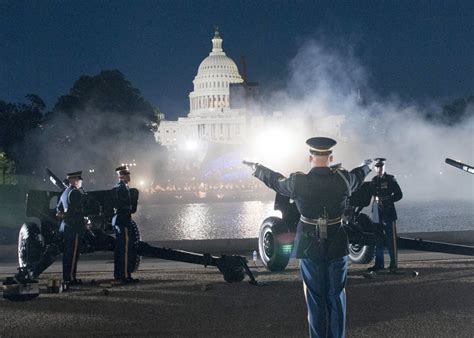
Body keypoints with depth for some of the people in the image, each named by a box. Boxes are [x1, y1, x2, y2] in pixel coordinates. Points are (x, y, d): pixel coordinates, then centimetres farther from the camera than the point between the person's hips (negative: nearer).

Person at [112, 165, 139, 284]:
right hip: (123, 221, -10)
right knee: (125, 249, -8)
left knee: (118, 249, 13)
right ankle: (125, 275, -9)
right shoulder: (123, 188, -15)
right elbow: (125, 206, -20)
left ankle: (118, 275, 17)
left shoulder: (115, 188, 16)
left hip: (116, 220, 10)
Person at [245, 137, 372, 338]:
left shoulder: (298, 182, -12)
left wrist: (257, 169, 29)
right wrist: (367, 165, 41)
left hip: (310, 247, -1)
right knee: (336, 297, 12)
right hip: (337, 247, 1)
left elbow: (274, 180, 8)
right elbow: (359, 175, 17)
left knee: (315, 299, 9)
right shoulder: (342, 179, -8)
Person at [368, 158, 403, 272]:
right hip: (377, 213, 5)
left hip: (389, 212, -5)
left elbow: (399, 195, -4)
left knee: (391, 239, -5)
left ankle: (394, 264, 0)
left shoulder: (390, 179, -2)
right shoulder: (374, 181, 13)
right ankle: (379, 264, 16)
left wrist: (388, 201, -14)